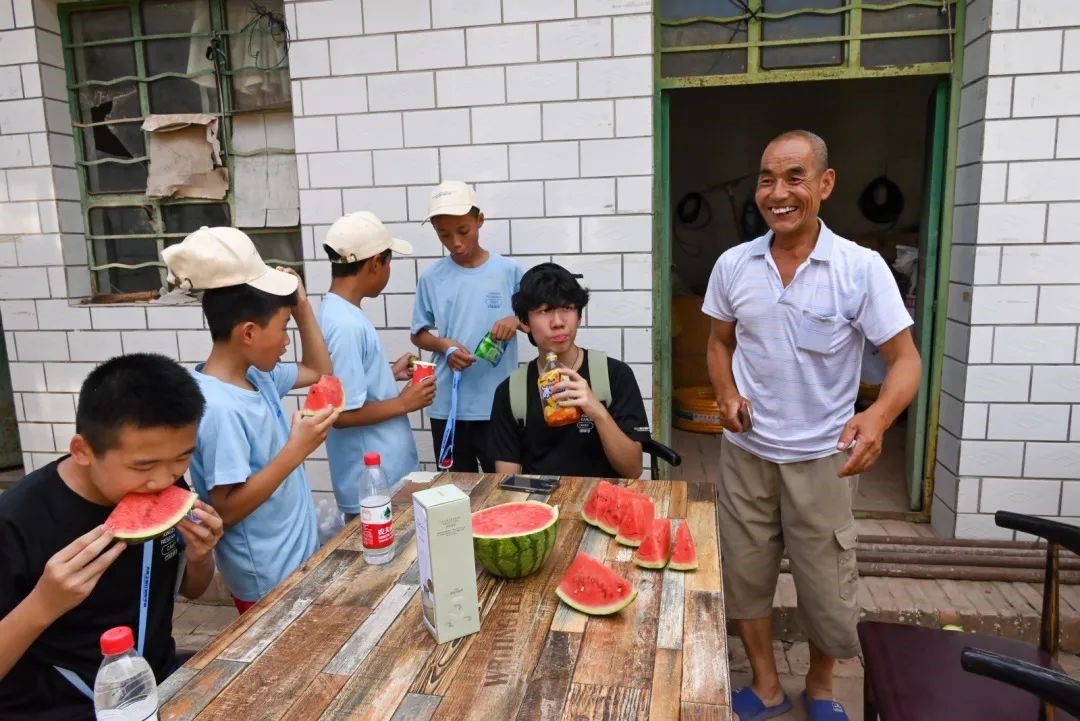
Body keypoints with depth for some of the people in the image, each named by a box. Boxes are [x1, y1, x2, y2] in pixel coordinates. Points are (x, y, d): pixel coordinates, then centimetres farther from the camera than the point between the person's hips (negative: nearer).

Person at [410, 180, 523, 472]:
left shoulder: (508, 270, -3)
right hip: (447, 405, 2)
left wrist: (516, 320, -15)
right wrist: (443, 346, -12)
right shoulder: (431, 278, 0)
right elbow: (418, 335, 9)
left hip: (498, 404, -1)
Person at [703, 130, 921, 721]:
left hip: (821, 457, -2)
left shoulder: (862, 268, -12)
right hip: (745, 452, 3)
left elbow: (904, 359, -12)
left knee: (827, 587, 10)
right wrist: (727, 395, -9)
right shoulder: (732, 265, -3)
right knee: (743, 575, 12)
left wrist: (878, 417, -32)